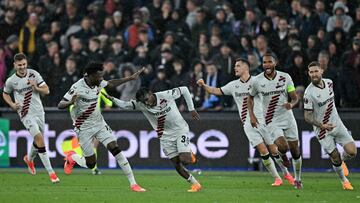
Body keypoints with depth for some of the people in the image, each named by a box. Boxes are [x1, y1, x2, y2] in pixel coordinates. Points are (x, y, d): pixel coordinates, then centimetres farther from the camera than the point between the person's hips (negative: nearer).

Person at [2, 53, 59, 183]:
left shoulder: (34, 74, -1)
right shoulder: (11, 81, -5)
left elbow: (46, 91, 2)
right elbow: (5, 94, 14)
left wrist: (36, 88, -17)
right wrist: (12, 104, -3)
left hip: (39, 111, 4)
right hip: (26, 114, -4)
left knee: (38, 141, 16)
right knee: (39, 138, -20)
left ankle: (29, 159, 50)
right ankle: (51, 172, -20)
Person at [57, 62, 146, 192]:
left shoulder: (98, 83, -3)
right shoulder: (78, 87, -21)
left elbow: (111, 84, 19)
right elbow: (60, 105, -23)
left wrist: (131, 78, 19)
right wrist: (70, 102, -45)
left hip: (100, 124, 5)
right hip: (84, 128, -5)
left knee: (116, 149, -12)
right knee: (91, 164, -2)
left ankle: (133, 183, -11)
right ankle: (71, 158, 33)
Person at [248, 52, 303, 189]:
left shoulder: (285, 77, -4)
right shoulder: (257, 81, -6)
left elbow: (295, 97, -1)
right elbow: (250, 98, 12)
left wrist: (291, 104, -24)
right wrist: (252, 115, 1)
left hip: (288, 118, 2)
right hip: (272, 120, -2)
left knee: (295, 151, 7)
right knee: (283, 147, -23)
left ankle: (298, 179, 27)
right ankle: (282, 156, 14)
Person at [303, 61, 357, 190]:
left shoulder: (329, 83, -1)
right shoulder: (309, 93, -19)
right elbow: (307, 117, -15)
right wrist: (321, 125, -28)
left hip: (337, 123, 5)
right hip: (322, 130, -5)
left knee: (352, 152, -7)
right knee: (335, 158, -1)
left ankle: (342, 162, 28)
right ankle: (344, 181, 25)